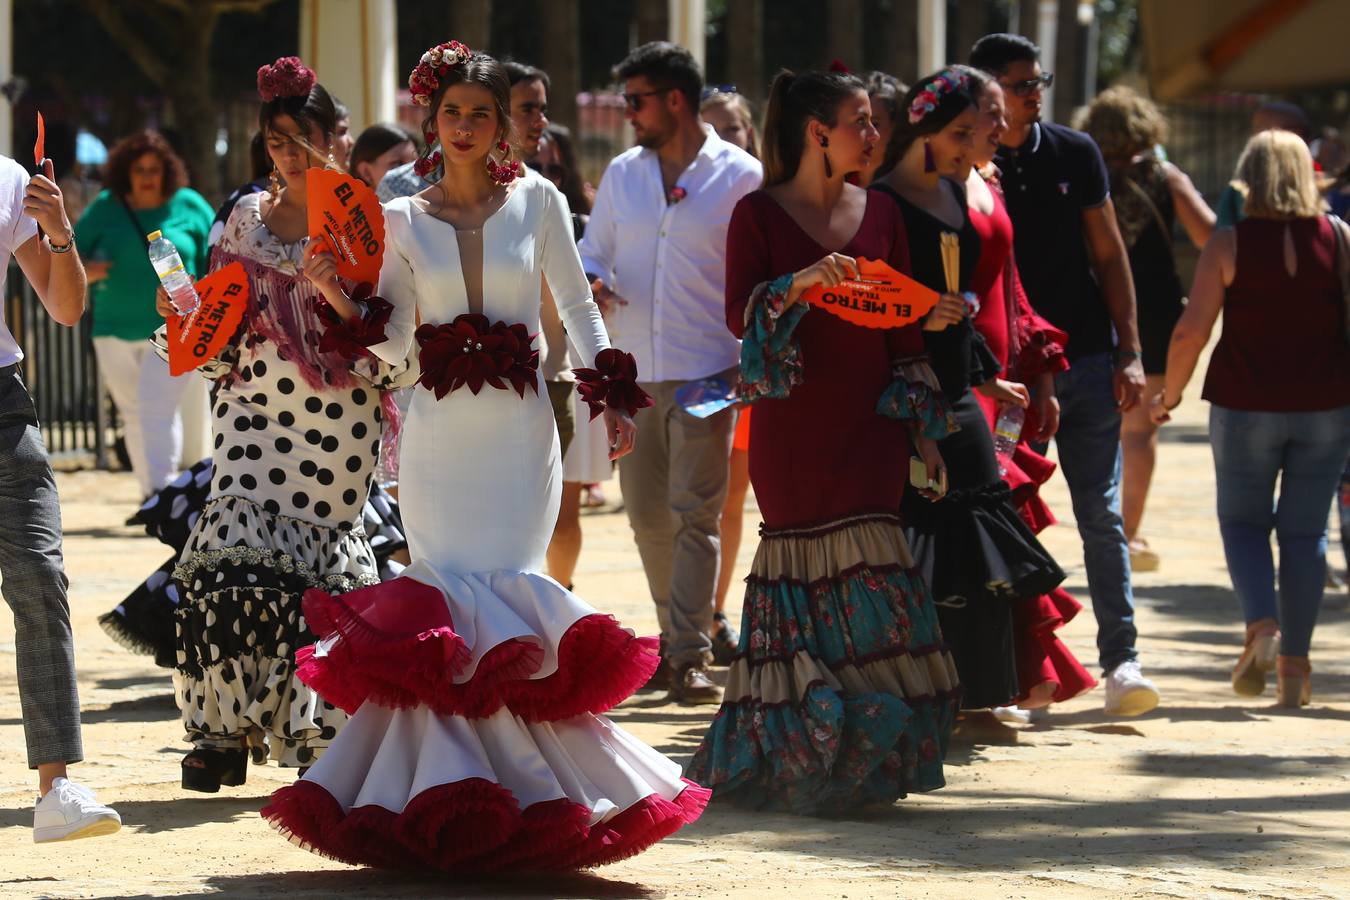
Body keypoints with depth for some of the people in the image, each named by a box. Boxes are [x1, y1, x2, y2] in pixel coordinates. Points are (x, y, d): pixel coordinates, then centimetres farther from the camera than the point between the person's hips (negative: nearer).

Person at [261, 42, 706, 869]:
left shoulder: (536, 203, 5)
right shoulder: (403, 221, 7)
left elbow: (579, 304, 8)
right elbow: (393, 343, 5)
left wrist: (613, 397, 0)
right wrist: (342, 301, -12)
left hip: (519, 429, -1)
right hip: (439, 434, 1)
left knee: (499, 591, -8)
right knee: (446, 595, -5)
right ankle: (452, 789, 2)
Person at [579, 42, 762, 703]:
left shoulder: (740, 176, -2)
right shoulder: (622, 174, 11)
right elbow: (593, 249, 18)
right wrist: (592, 283, -6)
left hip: (705, 370, -5)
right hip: (632, 369, 5)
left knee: (695, 513, -9)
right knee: (647, 513, 9)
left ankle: (690, 656, -9)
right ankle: (675, 638, 24)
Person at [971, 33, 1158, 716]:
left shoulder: (1074, 154, 5)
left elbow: (1109, 256, 8)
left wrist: (1129, 352, 1)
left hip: (1087, 360, 1)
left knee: (1101, 514, -2)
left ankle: (1120, 660, -2)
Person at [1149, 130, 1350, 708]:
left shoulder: (1230, 243, -6)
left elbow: (1191, 332, -10)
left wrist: (1168, 396, 4)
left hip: (1246, 405, -1)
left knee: (1243, 520, 13)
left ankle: (1262, 627, -11)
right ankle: (1294, 664, 9)